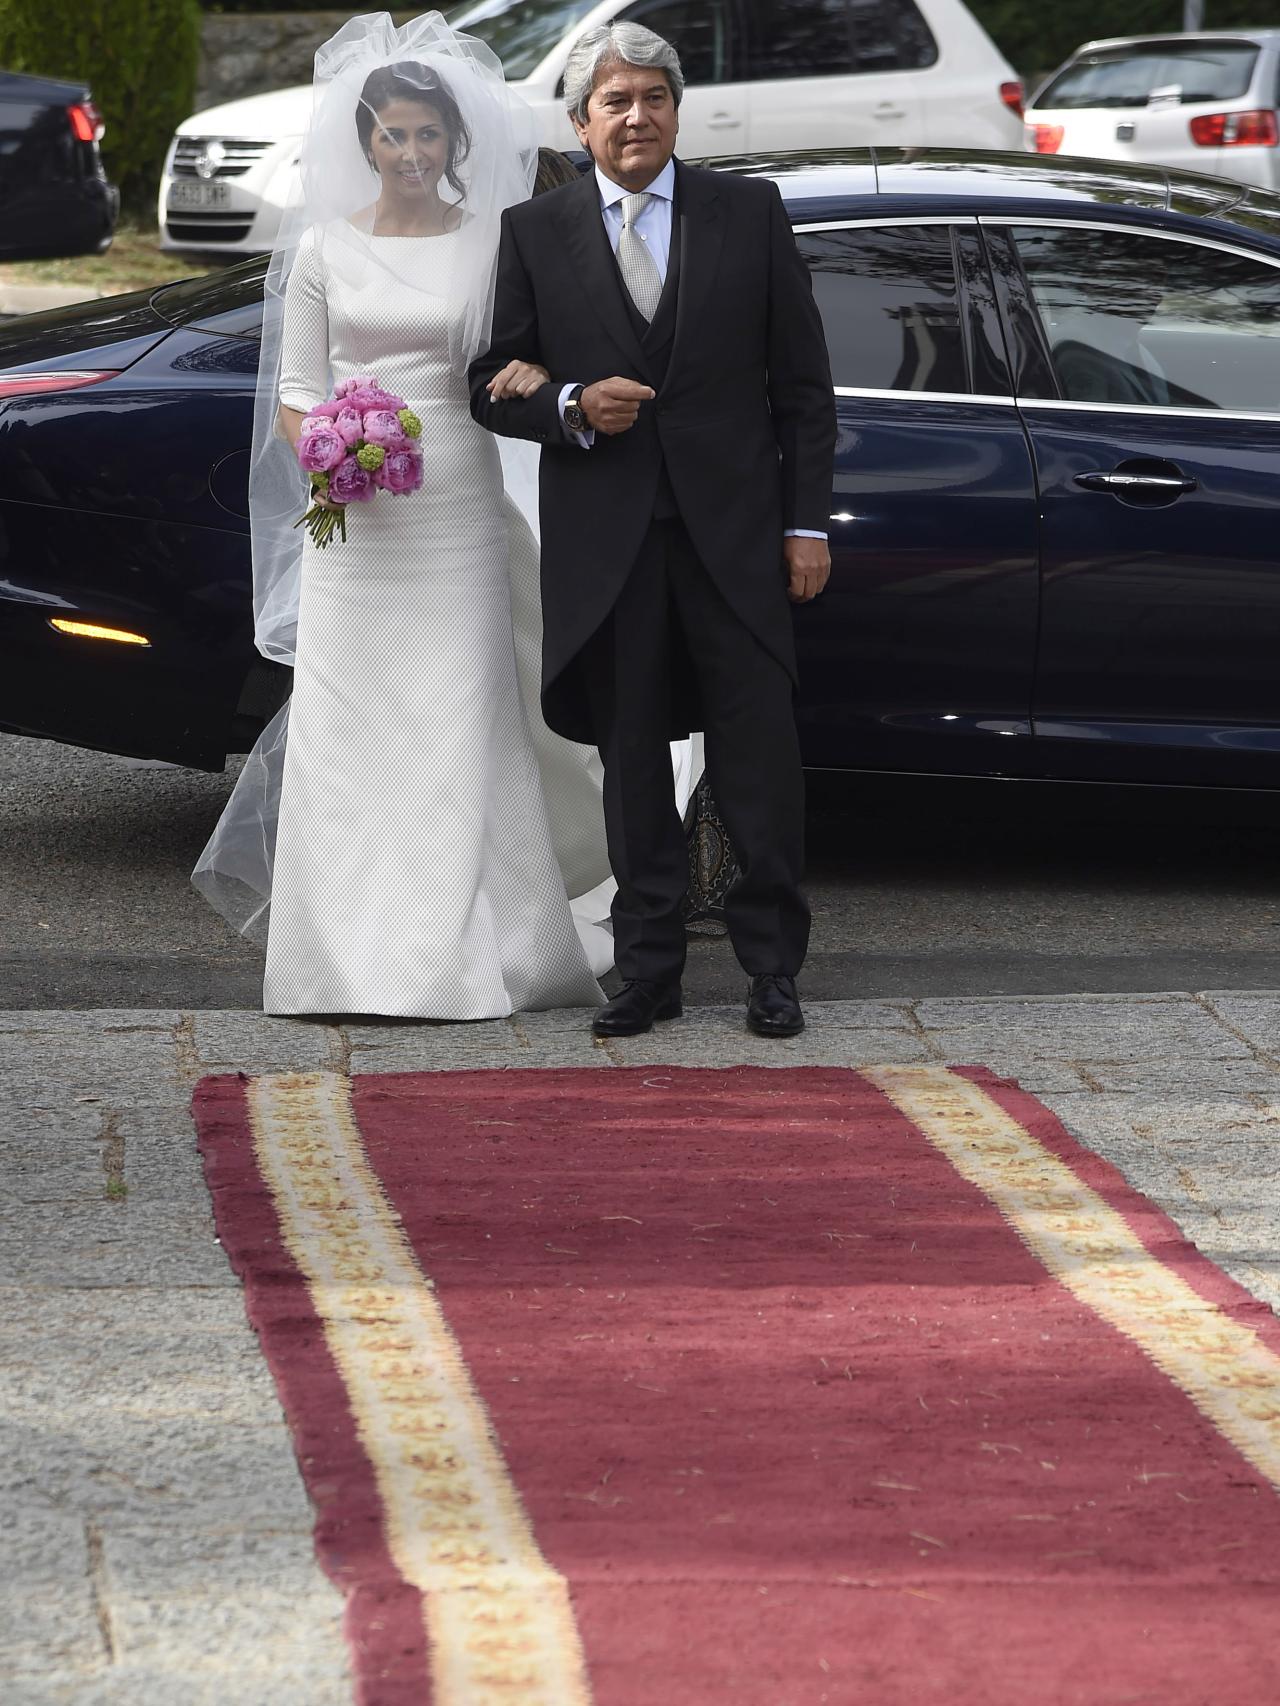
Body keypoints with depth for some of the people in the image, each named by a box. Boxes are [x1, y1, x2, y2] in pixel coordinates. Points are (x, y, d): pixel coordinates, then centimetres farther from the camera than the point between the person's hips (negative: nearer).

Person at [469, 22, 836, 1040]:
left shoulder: (751, 214, 5)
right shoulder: (534, 234, 5)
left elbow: (802, 382, 6)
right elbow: (493, 384, 7)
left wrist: (808, 522, 1)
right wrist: (572, 408, -13)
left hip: (733, 530, 0)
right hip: (604, 544, 1)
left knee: (759, 754, 0)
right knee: (631, 761, 6)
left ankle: (772, 967, 10)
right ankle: (649, 971, 14)